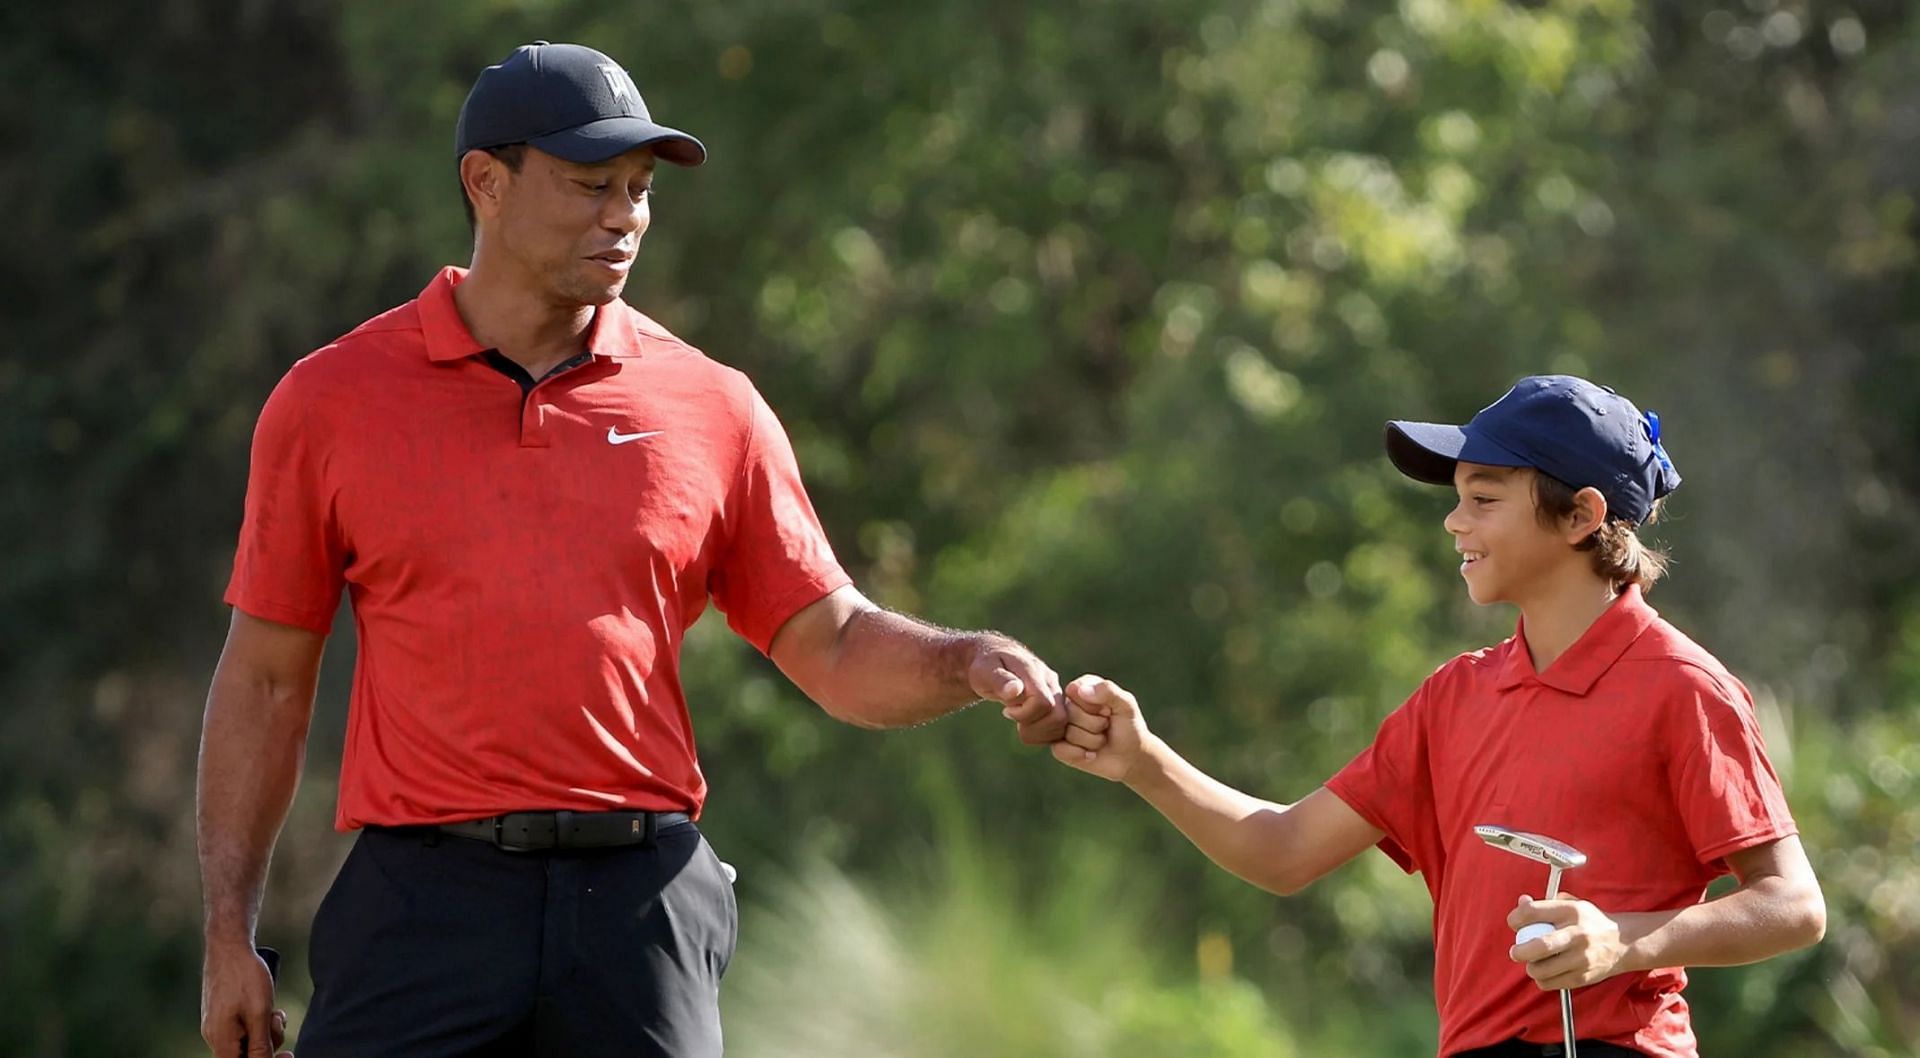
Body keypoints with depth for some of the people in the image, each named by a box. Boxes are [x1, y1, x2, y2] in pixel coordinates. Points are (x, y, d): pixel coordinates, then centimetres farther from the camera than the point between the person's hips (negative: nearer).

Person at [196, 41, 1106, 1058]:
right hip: (425, 898, -1)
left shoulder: (713, 409, 9)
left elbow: (836, 648, 11)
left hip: (645, 901, 1)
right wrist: (229, 934, 4)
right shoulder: (330, 402, 6)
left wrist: (968, 662, -10)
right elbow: (264, 680, 8)